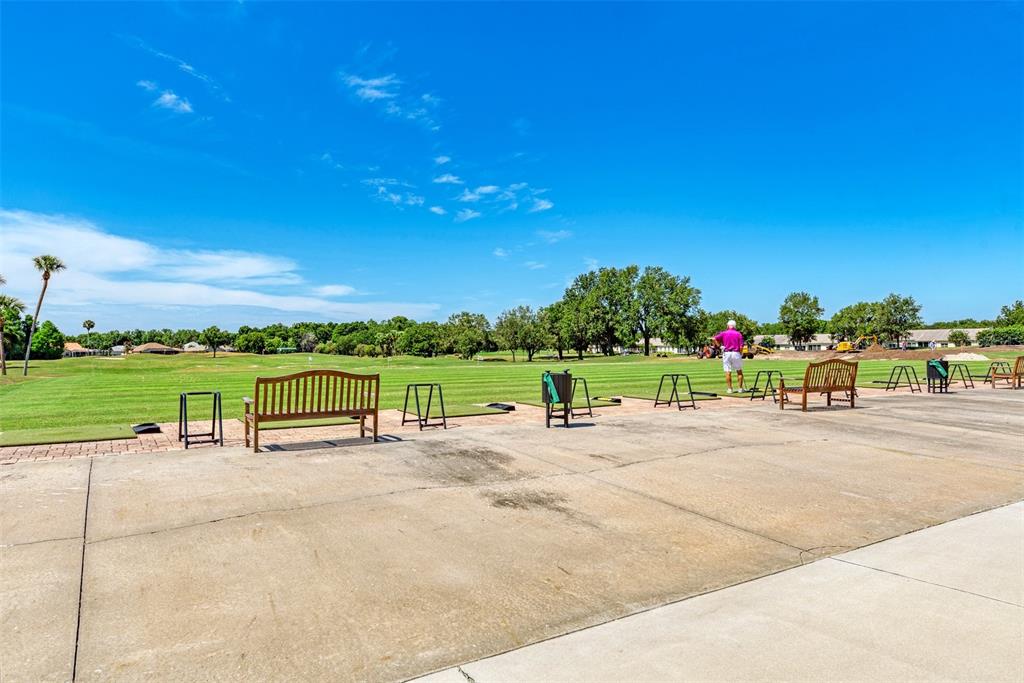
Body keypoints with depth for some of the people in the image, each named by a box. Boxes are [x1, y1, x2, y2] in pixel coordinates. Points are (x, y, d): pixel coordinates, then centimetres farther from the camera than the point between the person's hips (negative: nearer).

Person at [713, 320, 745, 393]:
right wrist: (741, 354, 10)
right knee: (739, 371, 10)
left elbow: (714, 338, -10)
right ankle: (740, 388, 10)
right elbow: (741, 347, -4)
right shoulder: (738, 334, 2)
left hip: (726, 353, 0)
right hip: (736, 353, 0)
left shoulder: (724, 333, 3)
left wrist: (719, 345, 2)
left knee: (728, 372, 2)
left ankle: (729, 389, 2)